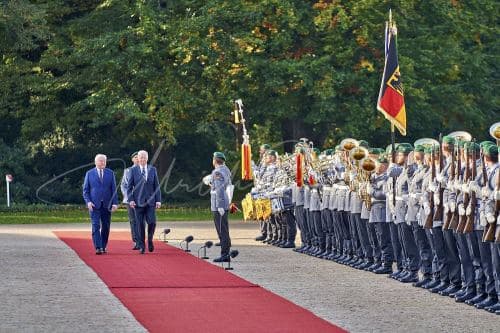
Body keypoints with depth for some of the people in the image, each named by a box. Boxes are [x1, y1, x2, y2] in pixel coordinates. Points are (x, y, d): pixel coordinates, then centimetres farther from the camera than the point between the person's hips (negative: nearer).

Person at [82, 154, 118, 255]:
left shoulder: (110, 173, 8)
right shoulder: (89, 173, 5)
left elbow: (114, 189, 7)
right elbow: (85, 190, 5)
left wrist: (115, 203, -2)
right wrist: (88, 202, -9)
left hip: (107, 204, 2)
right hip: (94, 205, -2)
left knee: (106, 227, 5)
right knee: (96, 226, -11)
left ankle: (104, 247, 15)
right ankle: (98, 248, -15)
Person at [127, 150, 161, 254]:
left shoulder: (152, 170, 8)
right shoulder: (133, 170, 3)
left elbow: (157, 186, 8)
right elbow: (129, 187, 3)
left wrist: (158, 200, 1)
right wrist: (130, 200, -8)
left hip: (150, 201, 1)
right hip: (138, 202, -1)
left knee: (152, 222, -10)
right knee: (140, 225, 0)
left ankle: (150, 240, 15)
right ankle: (141, 246, 8)